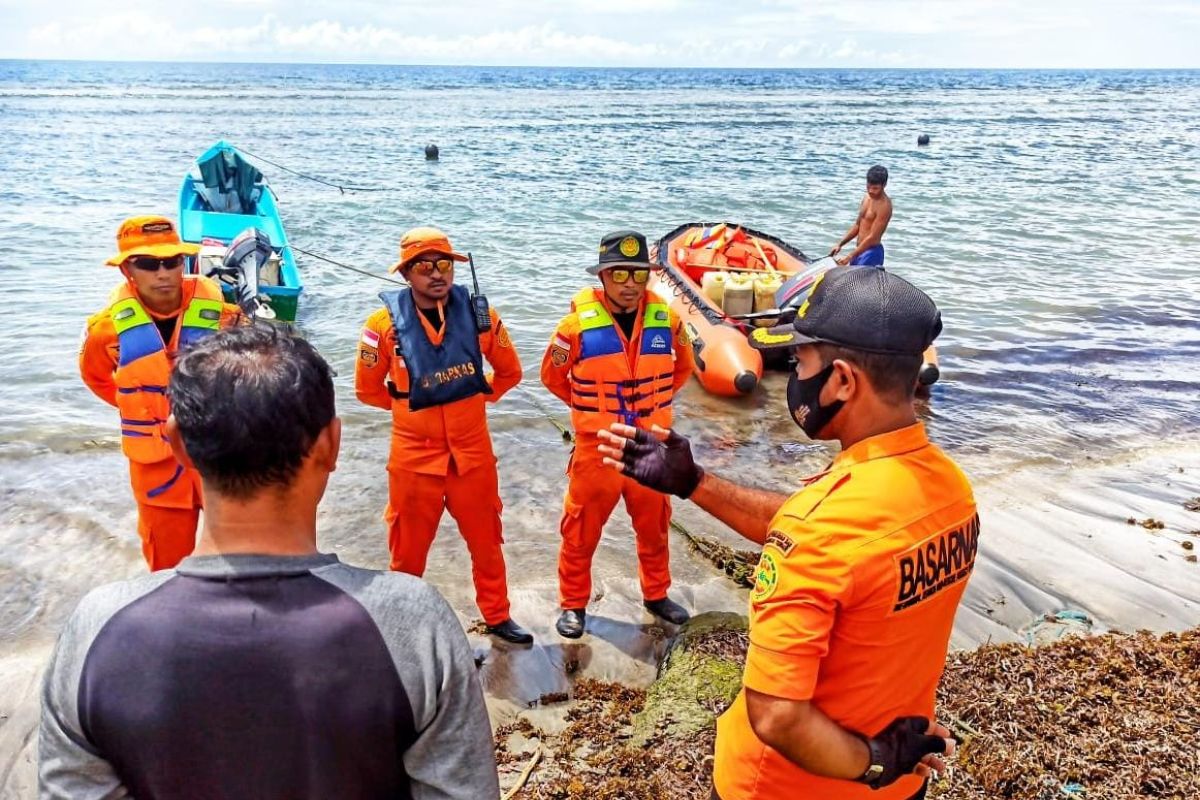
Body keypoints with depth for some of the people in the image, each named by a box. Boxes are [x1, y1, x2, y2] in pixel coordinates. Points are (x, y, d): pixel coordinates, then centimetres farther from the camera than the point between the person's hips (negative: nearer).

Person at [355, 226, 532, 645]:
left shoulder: (478, 314, -7)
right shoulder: (385, 323, -13)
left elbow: (509, 372, 8)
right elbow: (368, 389, 1)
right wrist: (409, 407, 8)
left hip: (473, 453, 2)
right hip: (414, 456, -2)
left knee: (486, 542, 17)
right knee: (408, 549, 14)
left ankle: (497, 616, 36)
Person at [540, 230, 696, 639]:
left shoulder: (666, 319, -5)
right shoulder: (579, 322, -14)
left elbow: (683, 366, 14)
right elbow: (553, 375, 1)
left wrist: (656, 401, 10)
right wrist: (590, 406, 6)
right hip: (596, 446, -3)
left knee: (654, 525, 18)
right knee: (582, 529, 8)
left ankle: (656, 594, 39)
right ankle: (573, 603, 27)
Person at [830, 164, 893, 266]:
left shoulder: (884, 205, -17)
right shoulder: (867, 197, 9)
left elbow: (872, 237, -21)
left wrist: (850, 257, -22)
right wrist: (840, 244, 13)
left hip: (871, 252, -9)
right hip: (859, 250, 9)